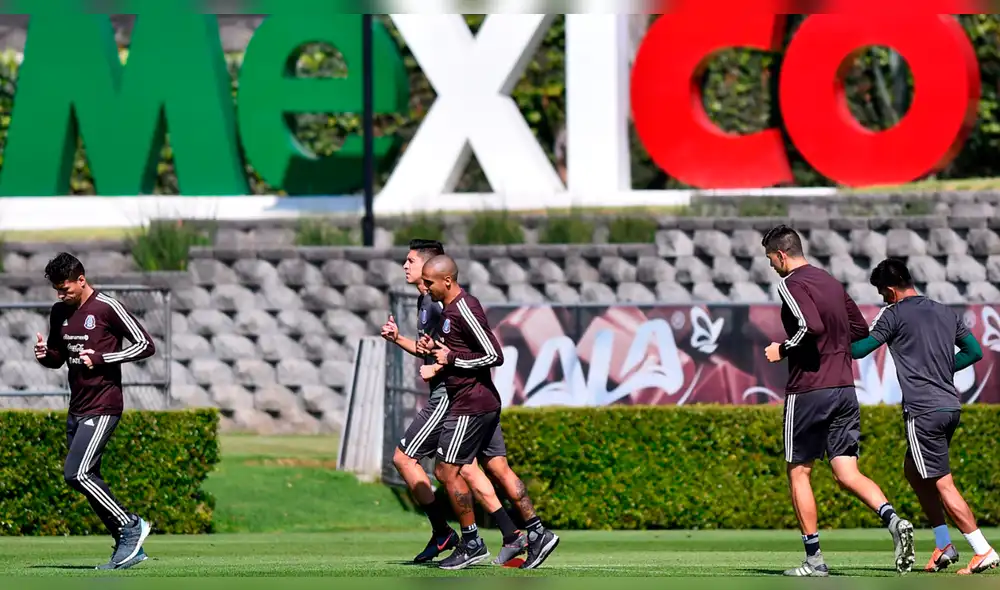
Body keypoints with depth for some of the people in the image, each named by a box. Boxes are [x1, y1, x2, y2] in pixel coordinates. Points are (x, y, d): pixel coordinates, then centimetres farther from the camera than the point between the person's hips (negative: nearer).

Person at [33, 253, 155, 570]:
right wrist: (45, 354, -1)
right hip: (76, 409, 8)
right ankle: (129, 547, 11)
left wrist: (101, 359, -16)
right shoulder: (60, 313, 12)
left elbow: (145, 345, -9)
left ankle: (130, 526, -6)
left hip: (102, 406, -8)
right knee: (88, 480, 6)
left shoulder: (107, 308, -9)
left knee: (76, 473, -18)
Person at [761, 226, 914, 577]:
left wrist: (782, 350, -10)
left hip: (808, 390, -7)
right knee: (847, 474, 4)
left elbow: (811, 326, -25)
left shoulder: (791, 284, -9)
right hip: (844, 388, 7)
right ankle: (894, 521, -21)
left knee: (799, 472, 6)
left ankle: (814, 559, 5)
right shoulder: (830, 282, 15)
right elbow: (860, 330, 20)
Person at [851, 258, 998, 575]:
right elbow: (974, 351, 16)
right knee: (913, 469, 22)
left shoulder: (895, 314, -6)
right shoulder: (946, 313, 13)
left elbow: (860, 349, -6)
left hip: (923, 412, -8)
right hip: (951, 406, 8)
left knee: (943, 483, -5)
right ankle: (943, 545, 18)